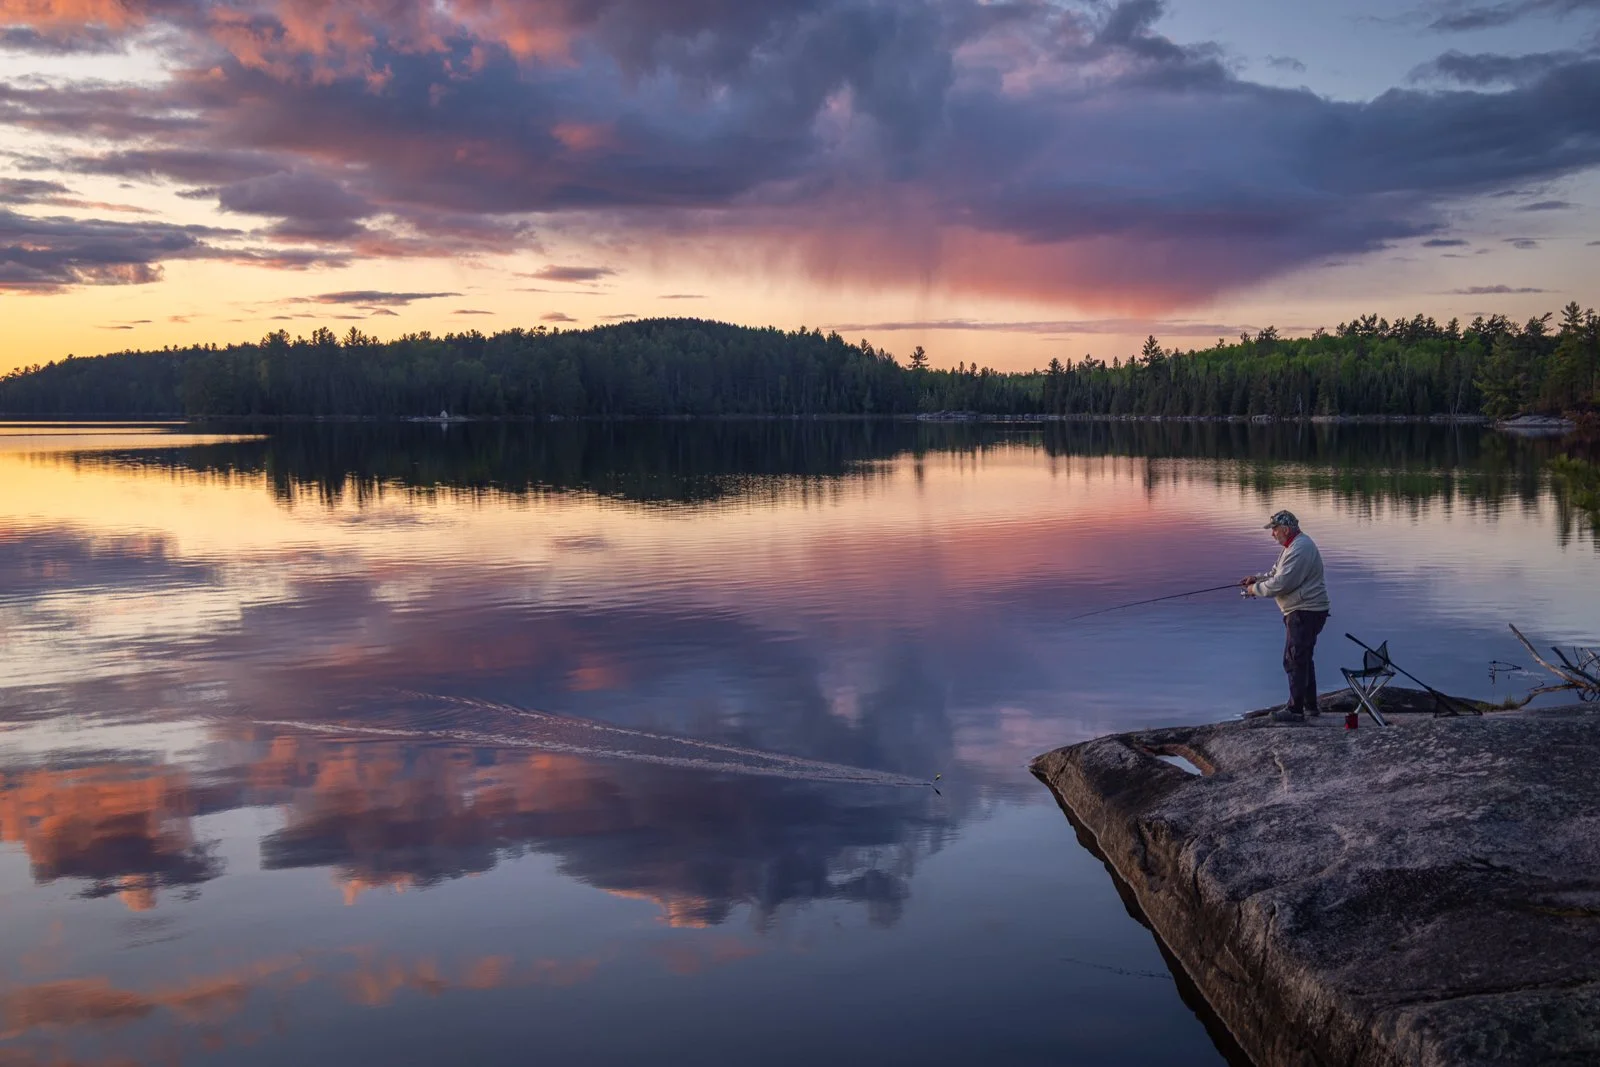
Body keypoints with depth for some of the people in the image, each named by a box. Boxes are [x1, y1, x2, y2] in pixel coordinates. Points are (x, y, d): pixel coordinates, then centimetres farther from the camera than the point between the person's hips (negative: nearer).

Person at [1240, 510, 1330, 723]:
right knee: (1304, 658, 19)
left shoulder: (1299, 549, -20)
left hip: (1304, 613, -11)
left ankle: (1295, 710, -5)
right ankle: (1310, 705, 28)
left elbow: (1281, 583, -24)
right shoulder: (1297, 545, 16)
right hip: (1307, 611, 11)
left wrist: (1256, 589, -10)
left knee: (1294, 660, -8)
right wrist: (1258, 578, 6)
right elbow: (1278, 572, 23)